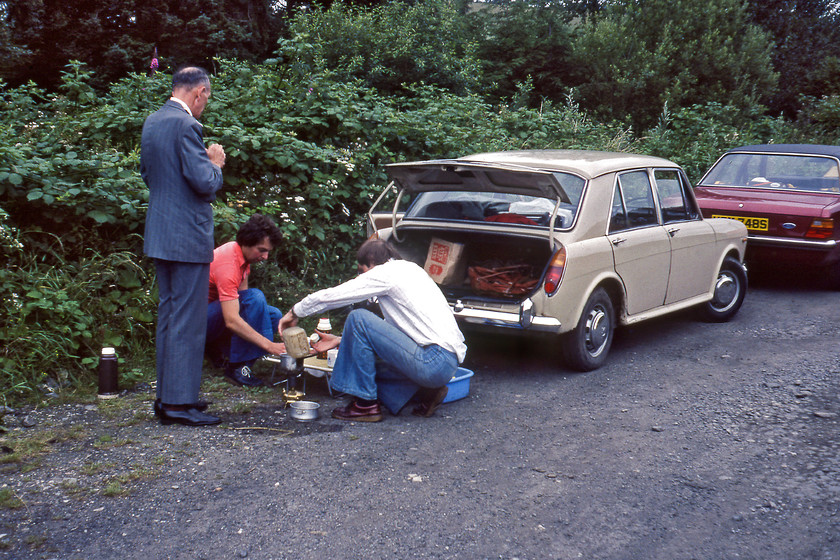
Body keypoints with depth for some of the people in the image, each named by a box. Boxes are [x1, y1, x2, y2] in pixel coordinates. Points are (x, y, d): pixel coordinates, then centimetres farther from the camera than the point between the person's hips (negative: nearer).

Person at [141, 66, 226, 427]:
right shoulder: (185, 125, -17)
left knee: (168, 316, 15)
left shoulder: (151, 122, 12)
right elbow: (204, 182, -22)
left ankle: (166, 397, 23)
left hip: (160, 235, 10)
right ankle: (179, 403, 0)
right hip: (187, 237, -10)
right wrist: (215, 164, -1)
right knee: (188, 320, -4)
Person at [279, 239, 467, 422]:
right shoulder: (408, 269, 23)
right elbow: (390, 326, 28)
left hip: (435, 362, -10)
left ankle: (365, 404, -2)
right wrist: (340, 340, 30)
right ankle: (427, 391, 10)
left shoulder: (386, 273, -5)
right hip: (449, 361, 10)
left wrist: (294, 312, 15)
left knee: (358, 318, -8)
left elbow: (330, 296, -1)